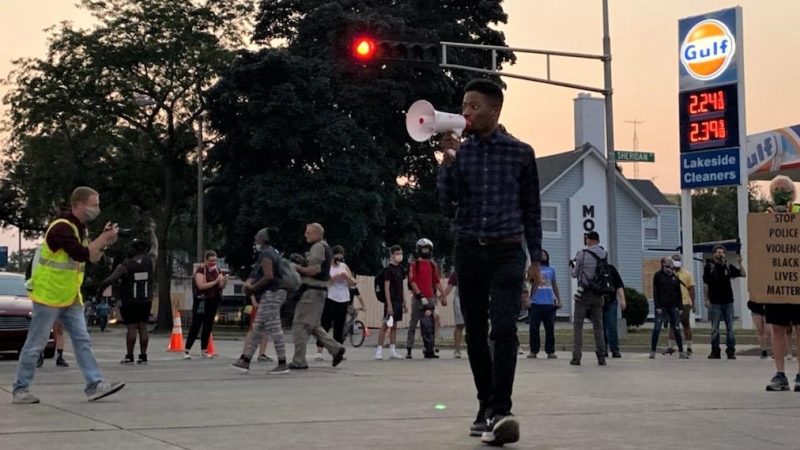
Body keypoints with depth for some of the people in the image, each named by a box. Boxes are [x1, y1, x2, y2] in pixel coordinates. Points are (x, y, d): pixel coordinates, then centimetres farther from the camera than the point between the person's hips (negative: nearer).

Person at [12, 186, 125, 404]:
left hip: (70, 297, 9)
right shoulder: (61, 227, -19)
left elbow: (93, 258, 13)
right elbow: (82, 255, -28)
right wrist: (104, 238, -18)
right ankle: (20, 389, 9)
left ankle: (94, 385, 1)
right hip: (49, 296, -9)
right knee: (35, 345, 0)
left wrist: (105, 241, -3)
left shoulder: (79, 228, 11)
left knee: (82, 341, 3)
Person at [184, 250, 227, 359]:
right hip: (201, 301, -6)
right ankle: (187, 350, -7)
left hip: (213, 301, 6)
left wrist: (224, 281, -13)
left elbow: (221, 286, 8)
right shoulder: (200, 270, -8)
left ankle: (204, 350, 15)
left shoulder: (217, 270, 10)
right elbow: (201, 285, -19)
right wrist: (215, 282, -22)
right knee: (196, 325, -8)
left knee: (208, 326, 8)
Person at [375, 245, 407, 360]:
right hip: (391, 302, -7)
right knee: (385, 325, -7)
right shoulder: (389, 269, -10)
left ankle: (392, 351, 12)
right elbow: (386, 287, -14)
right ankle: (379, 351, -5)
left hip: (398, 302, 7)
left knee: (394, 326, 9)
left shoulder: (400, 269, 13)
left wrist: (404, 302, 17)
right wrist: (389, 304, -18)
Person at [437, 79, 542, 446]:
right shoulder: (459, 152, 5)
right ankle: (486, 407, 17)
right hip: (469, 251, 3)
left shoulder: (520, 153, 1)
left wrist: (535, 258, 5)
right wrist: (447, 160, -11)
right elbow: (447, 207, -2)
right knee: (475, 333, 6)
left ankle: (500, 412, -22)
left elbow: (531, 209, 7)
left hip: (507, 251, -3)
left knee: (503, 329, -17)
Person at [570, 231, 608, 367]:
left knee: (578, 325, 2)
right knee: (598, 326, 9)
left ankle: (576, 357, -3)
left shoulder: (582, 254, -8)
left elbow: (575, 274, -1)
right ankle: (601, 357, 4)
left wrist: (573, 265, 19)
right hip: (598, 294, 4)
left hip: (584, 293, -4)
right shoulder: (605, 254, 4)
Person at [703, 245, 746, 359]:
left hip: (728, 301, 2)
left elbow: (743, 274, 7)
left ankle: (731, 350, 7)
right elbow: (706, 284, 0)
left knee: (730, 328, 3)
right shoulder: (709, 266, 0)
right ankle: (715, 351, 10)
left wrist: (740, 263, -7)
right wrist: (706, 299, -5)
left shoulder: (728, 266, 8)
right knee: (715, 328, 3)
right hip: (715, 302, -2)